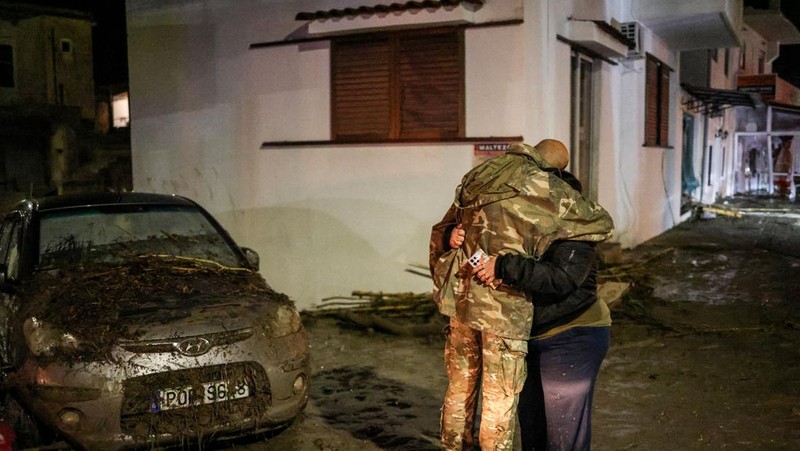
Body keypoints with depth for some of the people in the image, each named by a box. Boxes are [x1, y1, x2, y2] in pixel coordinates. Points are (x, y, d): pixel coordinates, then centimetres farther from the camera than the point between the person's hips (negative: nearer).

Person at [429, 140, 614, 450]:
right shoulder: (549, 189, -7)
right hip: (505, 308, -6)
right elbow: (603, 224, 6)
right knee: (499, 399, 8)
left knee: (459, 387, 20)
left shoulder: (476, 178, 11)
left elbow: (442, 229, 17)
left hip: (461, 299, 6)